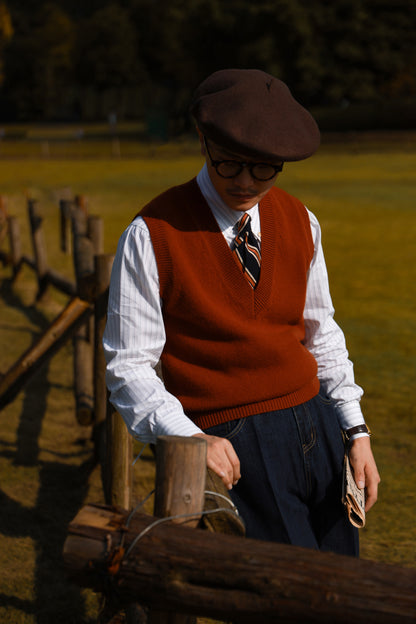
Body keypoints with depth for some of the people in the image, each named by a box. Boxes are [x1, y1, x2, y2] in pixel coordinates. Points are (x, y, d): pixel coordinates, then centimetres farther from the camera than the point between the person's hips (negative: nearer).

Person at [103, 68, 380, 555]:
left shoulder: (300, 222, 7)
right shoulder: (152, 235, -9)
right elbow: (129, 368, -9)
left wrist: (356, 431, 8)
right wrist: (189, 438, -24)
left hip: (317, 426, 6)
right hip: (232, 450, -5)